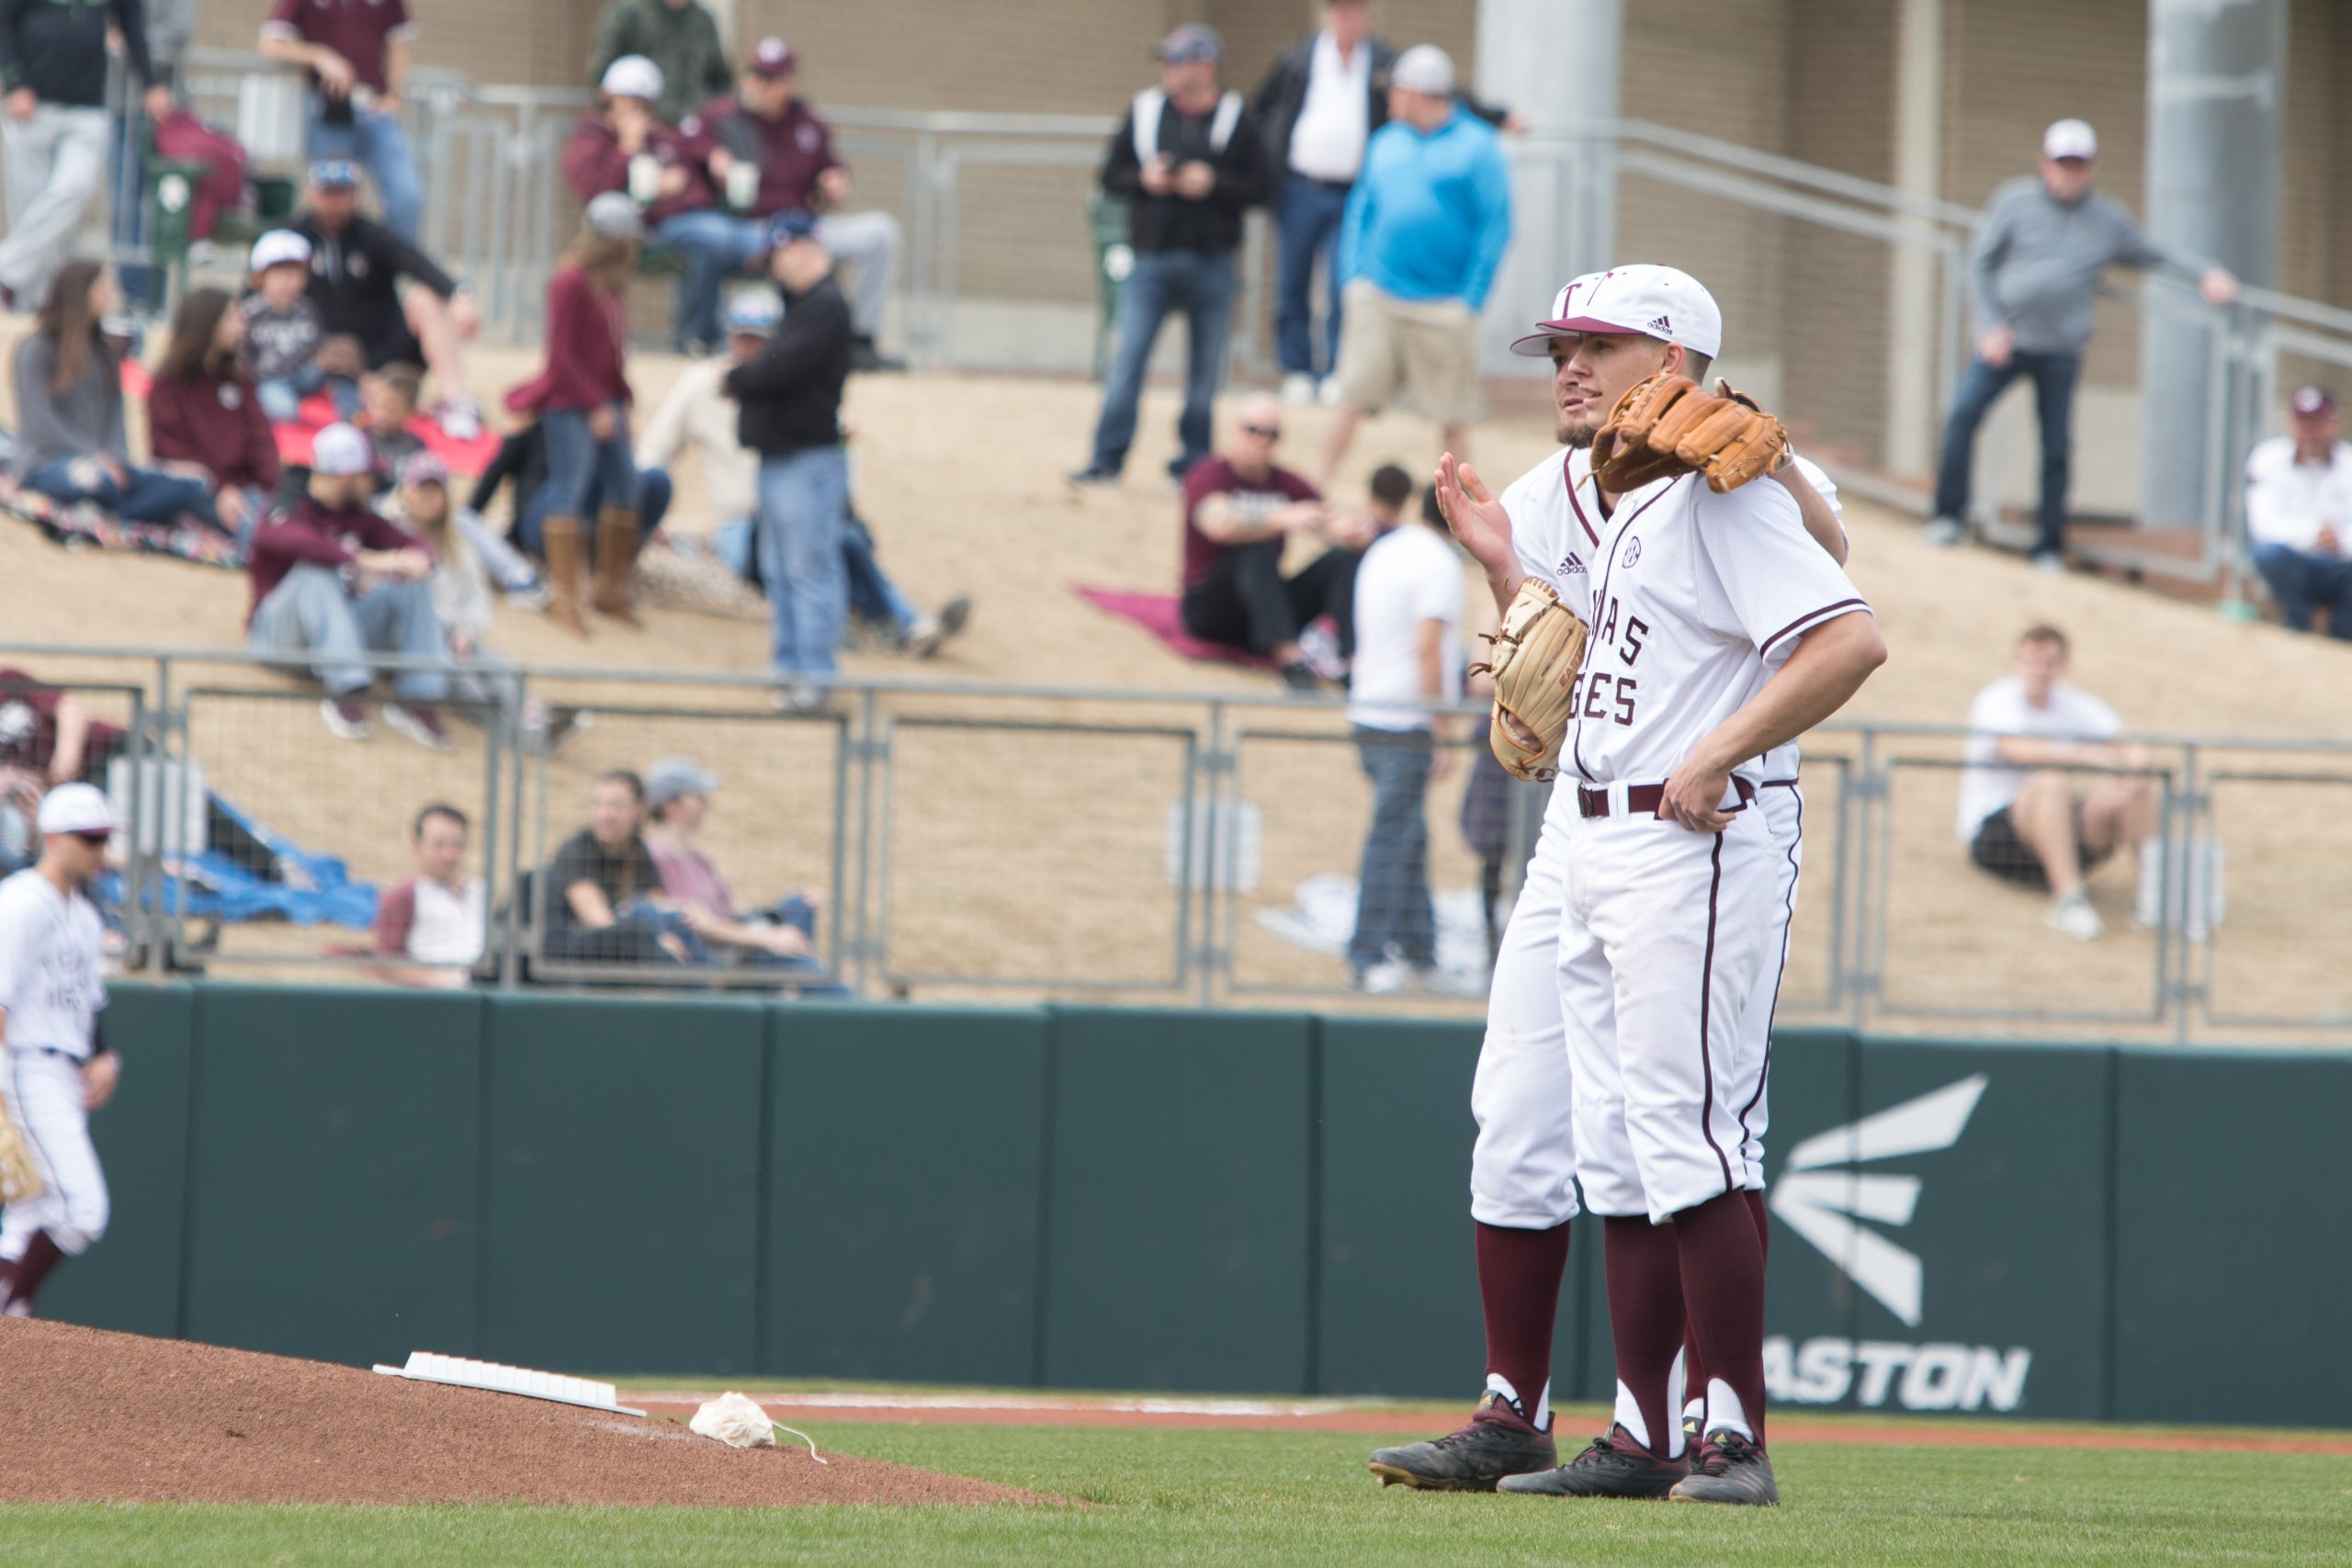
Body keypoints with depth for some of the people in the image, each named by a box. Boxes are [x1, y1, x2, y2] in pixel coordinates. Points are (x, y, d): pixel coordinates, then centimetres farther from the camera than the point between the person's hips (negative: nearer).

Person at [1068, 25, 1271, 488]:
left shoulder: (1236, 119, 0)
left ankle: (1193, 462, 15)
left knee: (1205, 370, 5)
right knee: (1128, 358, -7)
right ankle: (1107, 458, -5)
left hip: (1211, 263, -1)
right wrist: (1143, 180, -9)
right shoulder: (1144, 111, 6)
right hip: (1153, 256, 1)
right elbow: (1111, 174, 10)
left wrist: (1214, 185, -16)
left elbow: (1258, 188, -1)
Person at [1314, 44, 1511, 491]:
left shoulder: (1477, 147, -4)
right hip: (1377, 295, 3)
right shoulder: (1386, 142, 12)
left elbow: (1496, 226, -6)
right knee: (1352, 395, -3)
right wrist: (1352, 276, 5)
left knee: (1453, 412, 4)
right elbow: (1360, 210, 17)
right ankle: (1322, 485, 2)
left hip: (1444, 303, -3)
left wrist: (1471, 299, -10)